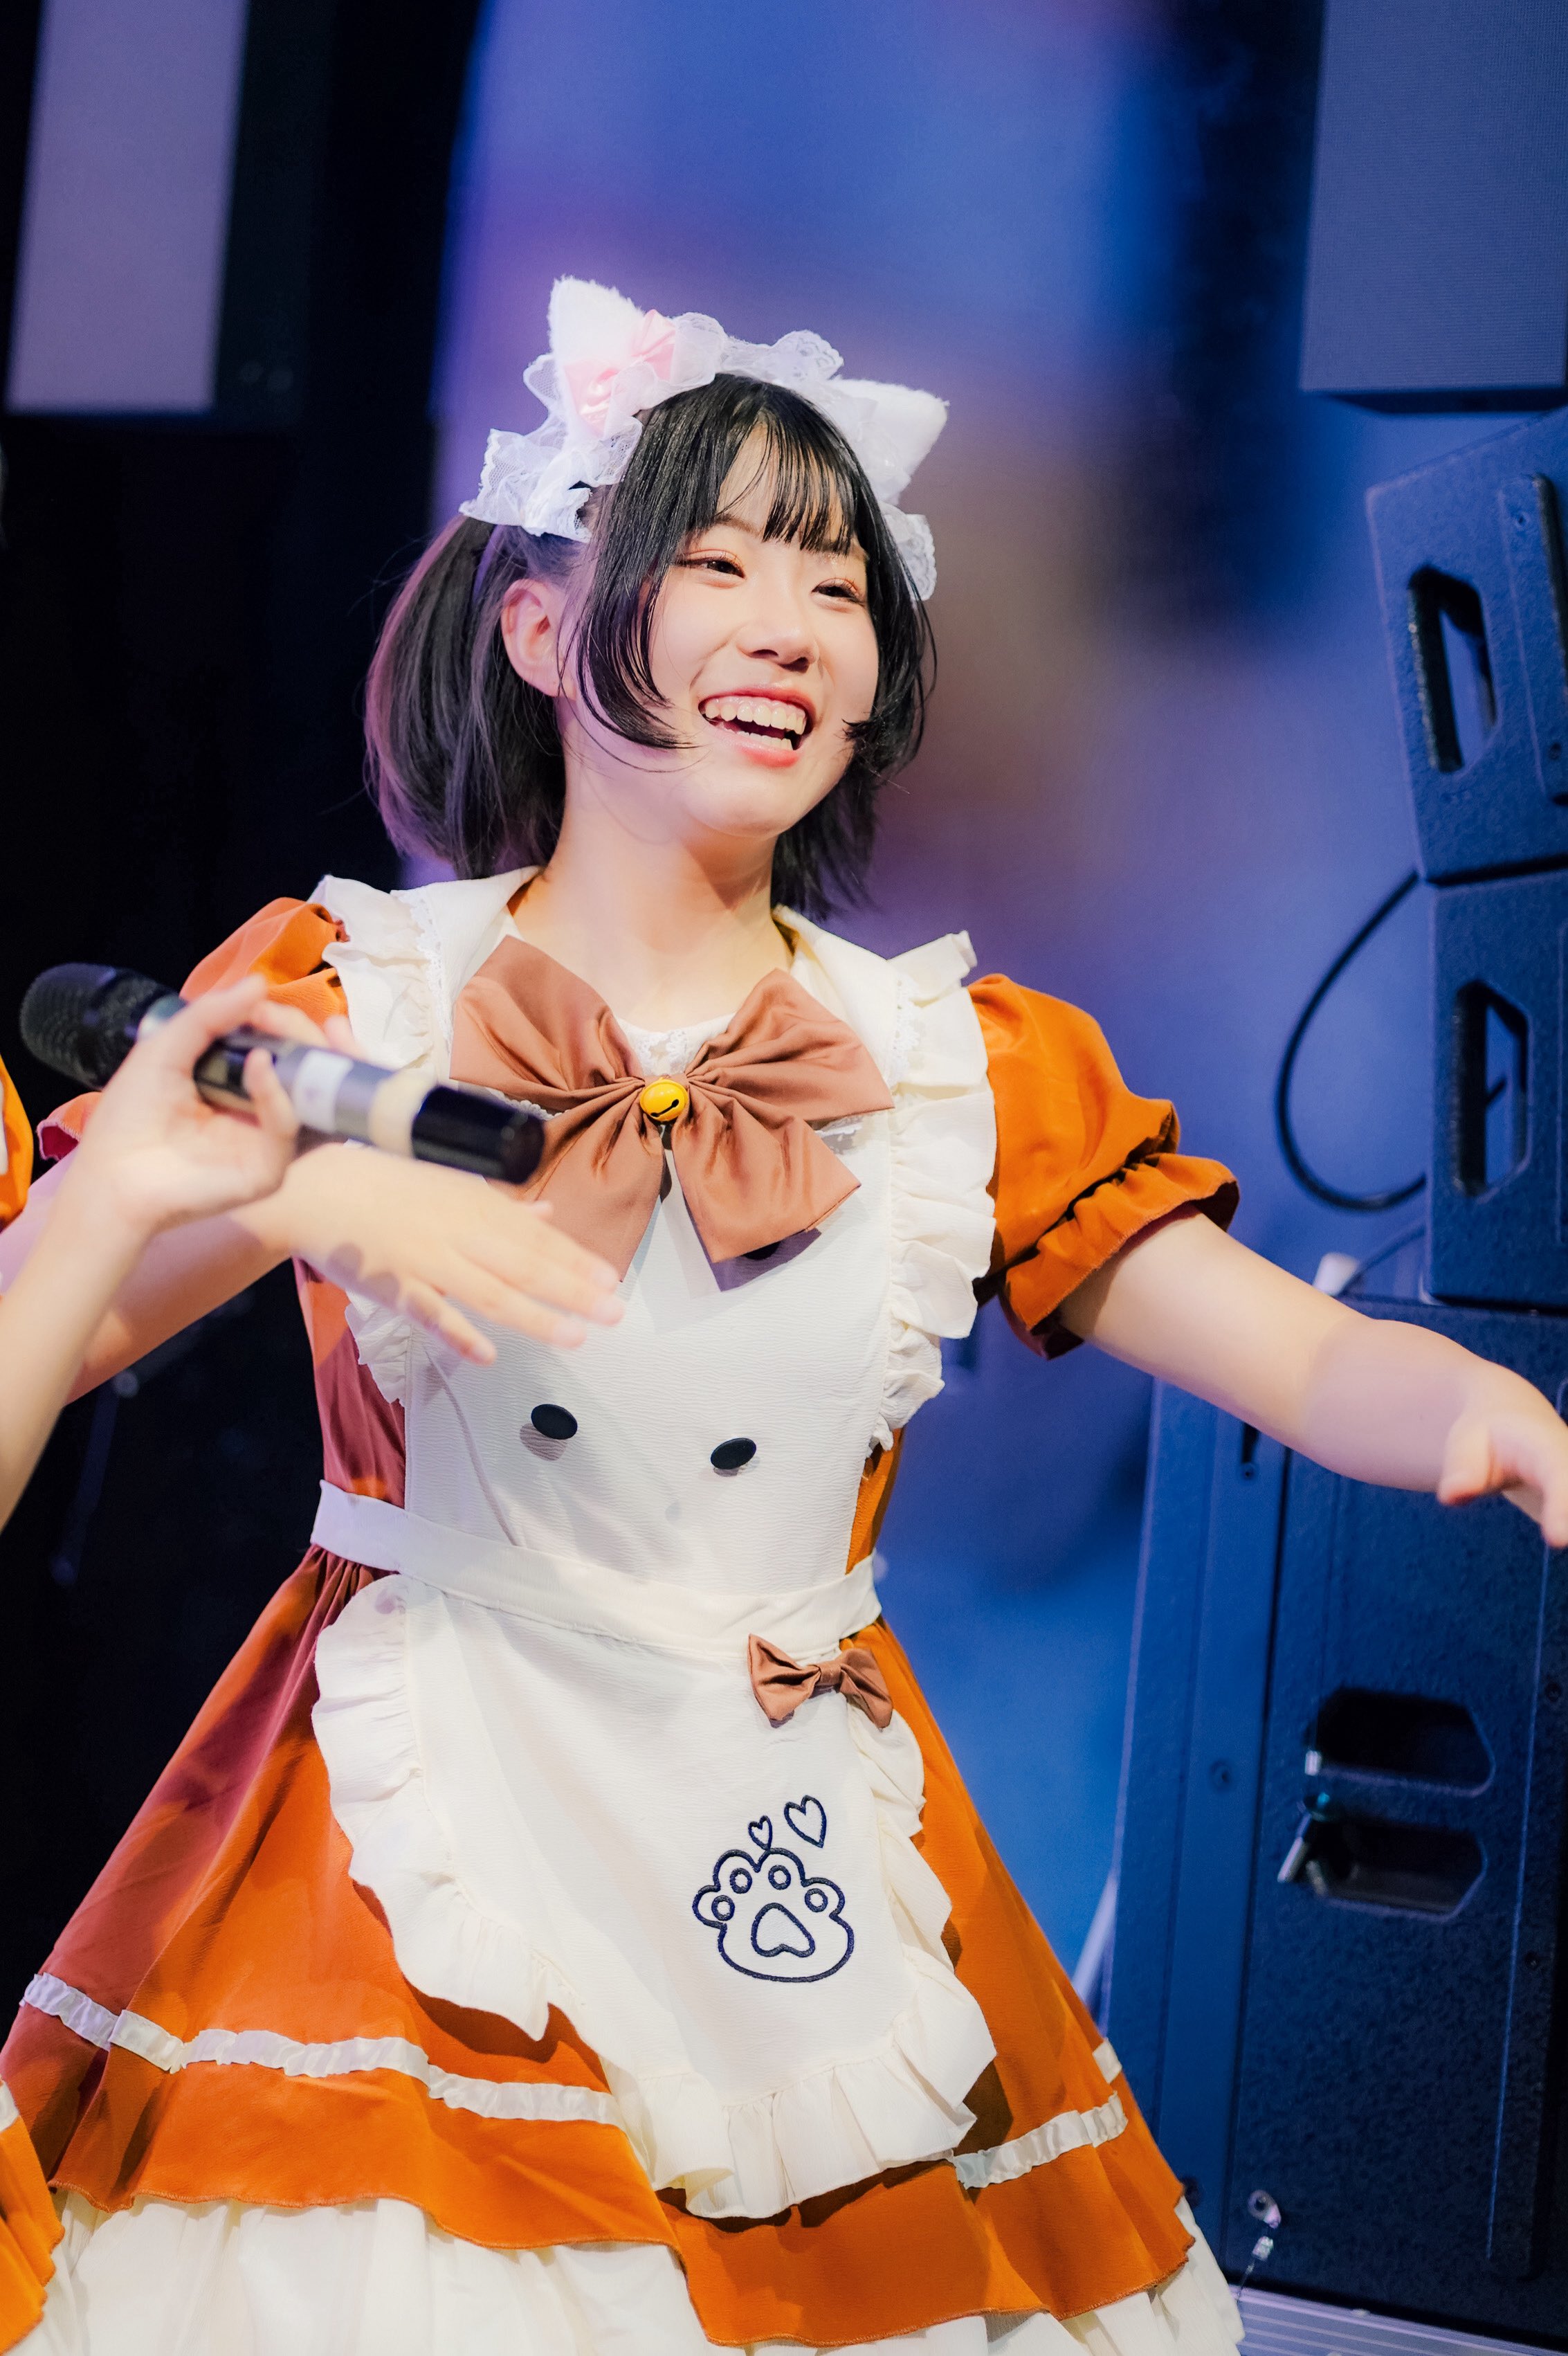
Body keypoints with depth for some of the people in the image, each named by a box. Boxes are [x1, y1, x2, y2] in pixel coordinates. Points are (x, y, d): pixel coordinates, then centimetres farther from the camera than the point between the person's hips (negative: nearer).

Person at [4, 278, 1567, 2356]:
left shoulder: (963, 1069, 5)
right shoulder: (345, 996, -1)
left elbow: (1312, 1360, -3)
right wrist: (291, 1195, -29)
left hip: (792, 1855, 2)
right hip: (411, 1852, -2)